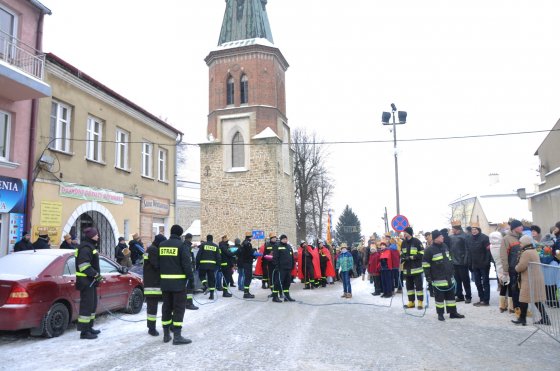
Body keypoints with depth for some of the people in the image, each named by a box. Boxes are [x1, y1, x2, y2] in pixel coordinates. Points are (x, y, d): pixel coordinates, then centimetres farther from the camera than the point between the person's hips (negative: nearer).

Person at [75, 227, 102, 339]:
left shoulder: (91, 246, 18)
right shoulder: (85, 248, -16)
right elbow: (84, 266, -25)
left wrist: (97, 275, 15)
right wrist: (96, 275, -22)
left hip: (90, 281, 11)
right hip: (86, 281, -11)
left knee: (93, 304, 17)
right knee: (87, 305, -7)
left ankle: (89, 327, 27)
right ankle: (84, 332, -3)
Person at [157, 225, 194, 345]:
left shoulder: (161, 245, 8)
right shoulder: (182, 245, -10)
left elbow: (158, 263, 12)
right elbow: (186, 264, -14)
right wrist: (191, 278, -6)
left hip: (164, 281, 6)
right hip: (178, 281, -5)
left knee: (166, 306, 13)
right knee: (179, 307, -1)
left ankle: (166, 334, 18)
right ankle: (177, 336, -4)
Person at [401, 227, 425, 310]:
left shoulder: (417, 241, -9)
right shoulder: (403, 243, 10)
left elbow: (422, 254, -10)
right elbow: (402, 254, 22)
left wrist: (411, 257, -17)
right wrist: (402, 258, 0)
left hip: (416, 268, -6)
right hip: (407, 269, 6)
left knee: (419, 285, 0)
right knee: (409, 285, 12)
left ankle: (420, 302, 7)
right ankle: (411, 302, 21)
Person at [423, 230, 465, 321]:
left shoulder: (445, 246, 9)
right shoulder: (429, 250, -14)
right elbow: (425, 264, -12)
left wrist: (452, 272, 21)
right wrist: (428, 277, -12)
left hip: (448, 277, 7)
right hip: (438, 278, -7)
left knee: (451, 295, 13)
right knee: (439, 296, 2)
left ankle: (453, 312, 23)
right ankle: (440, 314, 14)